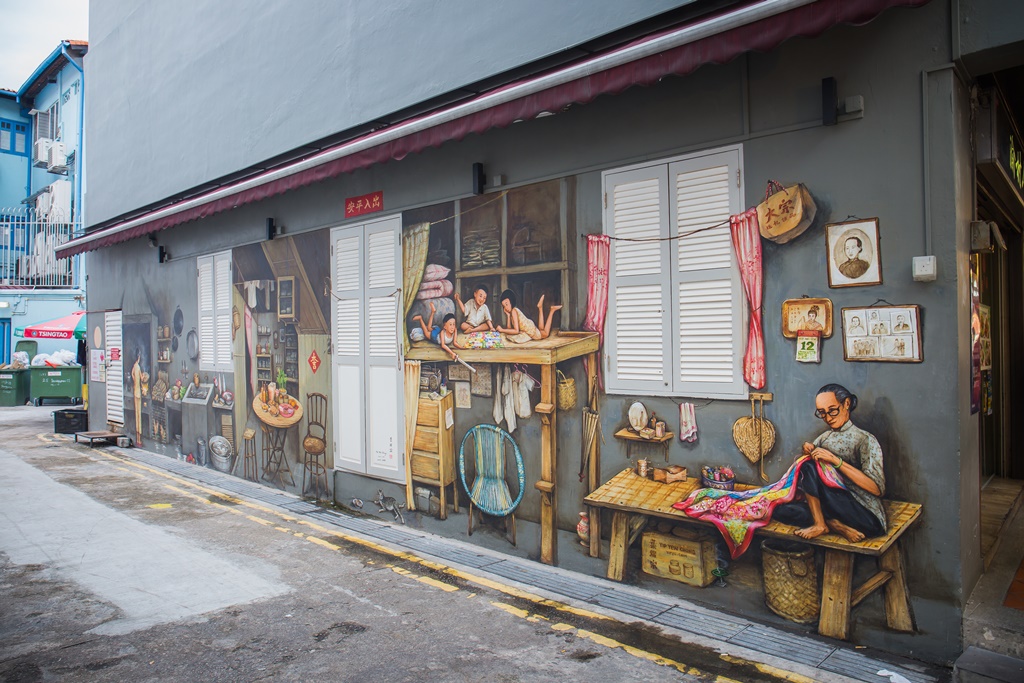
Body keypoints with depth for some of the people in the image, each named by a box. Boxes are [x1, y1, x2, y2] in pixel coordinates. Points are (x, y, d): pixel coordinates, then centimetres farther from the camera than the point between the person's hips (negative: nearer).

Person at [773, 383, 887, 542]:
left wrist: (835, 460, -21)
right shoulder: (825, 437, 13)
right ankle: (840, 528, -16)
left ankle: (820, 524, -12)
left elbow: (877, 489, -17)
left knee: (808, 468, -25)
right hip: (835, 507, 7)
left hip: (867, 516, -7)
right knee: (779, 509, -13)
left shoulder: (865, 439, -6)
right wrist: (807, 451, -8)